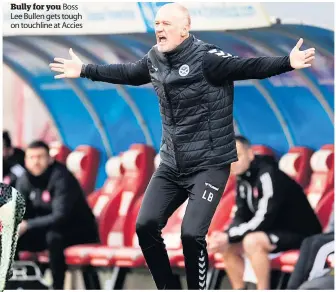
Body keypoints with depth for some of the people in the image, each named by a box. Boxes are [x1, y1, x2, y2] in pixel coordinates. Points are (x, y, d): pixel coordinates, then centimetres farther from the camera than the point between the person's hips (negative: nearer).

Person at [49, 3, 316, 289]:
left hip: (210, 164, -7)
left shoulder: (205, 57, -17)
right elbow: (126, 73, 23)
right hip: (172, 165, 7)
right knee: (146, 225, 2)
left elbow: (249, 67, -25)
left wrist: (288, 62, -40)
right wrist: (85, 70, 32)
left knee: (192, 234, -18)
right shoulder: (154, 59, 4)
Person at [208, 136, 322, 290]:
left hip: (300, 233, -9)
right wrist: (224, 236, -15)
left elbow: (264, 219, -28)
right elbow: (242, 216, 5)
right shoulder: (243, 179, 3)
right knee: (227, 246, 0)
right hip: (275, 231, 9)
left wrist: (229, 236, -26)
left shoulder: (267, 175, -23)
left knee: (252, 241, -32)